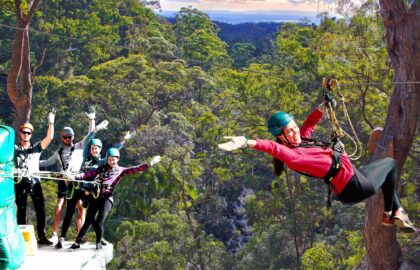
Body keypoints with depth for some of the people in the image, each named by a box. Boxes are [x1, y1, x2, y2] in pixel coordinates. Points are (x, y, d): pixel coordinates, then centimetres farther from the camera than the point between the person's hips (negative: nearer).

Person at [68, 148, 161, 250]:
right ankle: (77, 243, 3)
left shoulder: (121, 170, 10)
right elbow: (89, 174, 10)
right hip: (96, 196, 2)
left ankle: (98, 243, 7)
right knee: (89, 220, -3)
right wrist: (75, 176, -2)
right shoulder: (102, 168, 17)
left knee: (99, 222, -13)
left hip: (107, 198, -2)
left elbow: (136, 169, 1)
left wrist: (149, 164, -10)